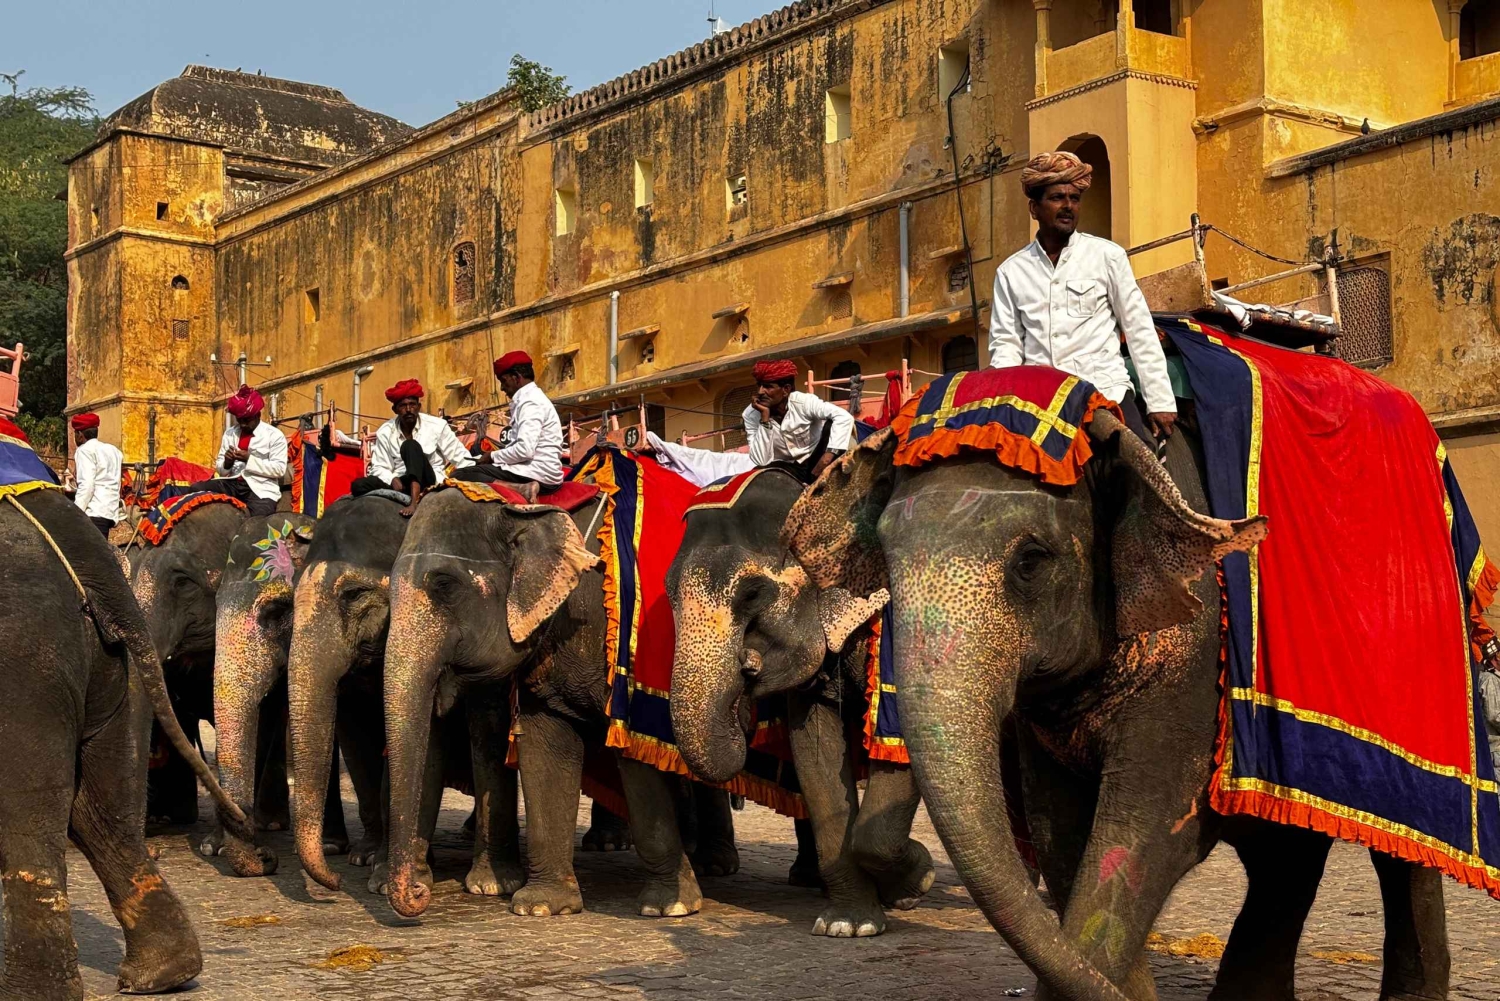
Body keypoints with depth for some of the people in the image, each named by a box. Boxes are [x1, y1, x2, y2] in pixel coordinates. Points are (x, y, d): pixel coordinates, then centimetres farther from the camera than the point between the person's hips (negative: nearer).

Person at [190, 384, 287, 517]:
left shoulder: (274, 435, 2)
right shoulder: (230, 433, 18)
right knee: (195, 489, -18)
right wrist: (227, 463, -7)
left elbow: (280, 469, -7)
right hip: (232, 484, 5)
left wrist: (249, 459, -13)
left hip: (261, 489, -5)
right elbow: (220, 469, 18)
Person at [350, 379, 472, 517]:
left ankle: (415, 500, -48)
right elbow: (379, 468, 2)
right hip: (401, 484, 3)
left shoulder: (437, 426, -4)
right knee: (358, 486, -23)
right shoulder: (385, 432, 1)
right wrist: (392, 480, -19)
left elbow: (461, 458, 0)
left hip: (430, 482, -2)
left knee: (410, 445, -29)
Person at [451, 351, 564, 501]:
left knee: (460, 476, -18)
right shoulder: (529, 398, 21)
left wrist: (493, 456, -5)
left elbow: (525, 450, -20)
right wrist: (498, 454, 7)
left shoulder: (530, 402, -10)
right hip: (540, 474, 10)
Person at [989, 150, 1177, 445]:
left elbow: (1140, 332, 8)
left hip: (1106, 391, -1)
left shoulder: (1107, 256, 8)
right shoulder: (1011, 271, 13)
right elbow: (1005, 342, 12)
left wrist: (1160, 402, 2)